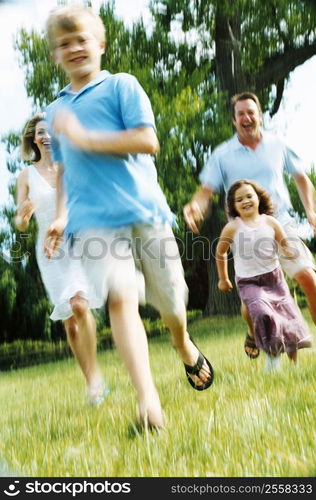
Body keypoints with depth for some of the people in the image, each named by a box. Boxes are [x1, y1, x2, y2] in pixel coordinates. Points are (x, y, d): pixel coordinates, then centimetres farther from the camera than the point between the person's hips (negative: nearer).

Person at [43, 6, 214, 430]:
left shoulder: (122, 85, 5)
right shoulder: (57, 110, 19)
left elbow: (148, 141, -9)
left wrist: (85, 138, -11)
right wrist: (61, 218, 16)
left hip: (145, 210, -2)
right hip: (94, 221, 2)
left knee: (170, 301, 7)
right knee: (120, 298, -20)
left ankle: (185, 347, 42)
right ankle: (147, 398, -26)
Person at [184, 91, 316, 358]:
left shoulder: (278, 145, 4)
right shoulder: (223, 154, 0)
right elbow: (206, 190, -4)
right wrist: (195, 206, -26)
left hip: (281, 224, 1)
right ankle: (253, 334, 33)